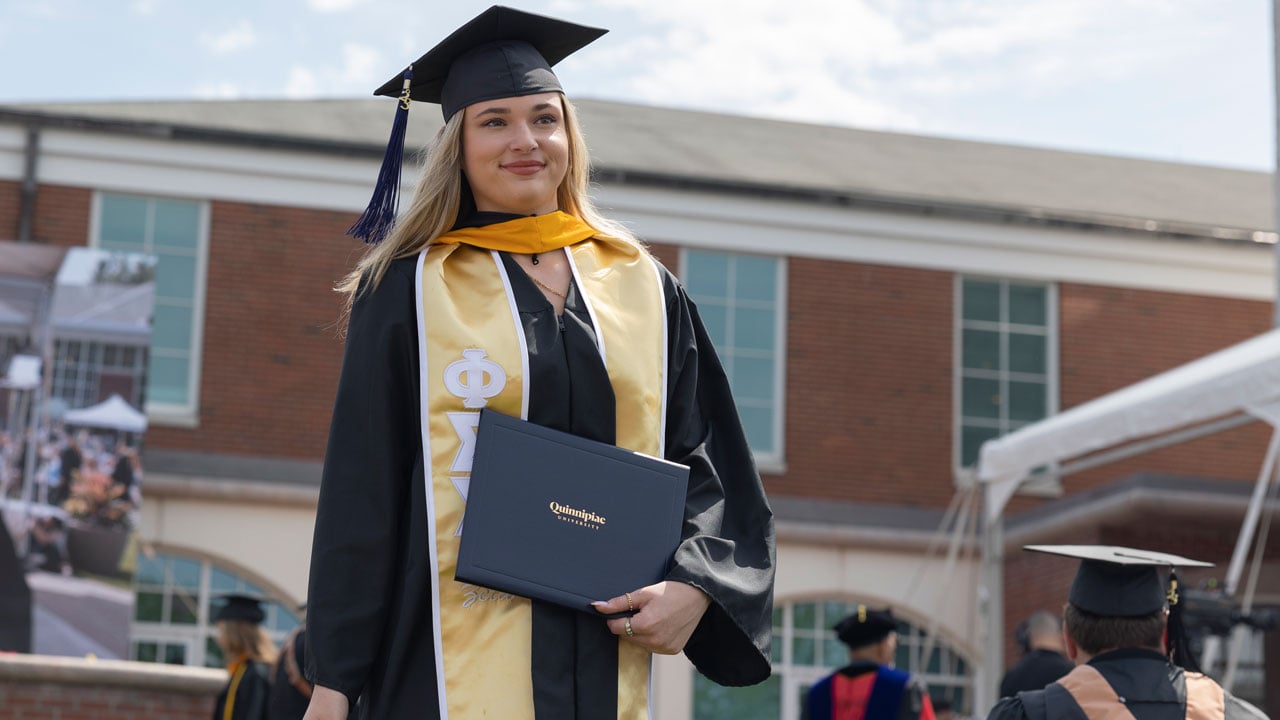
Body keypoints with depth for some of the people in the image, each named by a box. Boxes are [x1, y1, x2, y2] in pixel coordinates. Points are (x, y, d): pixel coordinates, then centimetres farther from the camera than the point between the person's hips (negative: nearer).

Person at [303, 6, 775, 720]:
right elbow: (361, 493, -1)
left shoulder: (645, 289, 11)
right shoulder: (410, 290, 2)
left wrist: (695, 586, -8)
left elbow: (709, 462, 11)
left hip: (607, 661, 3)